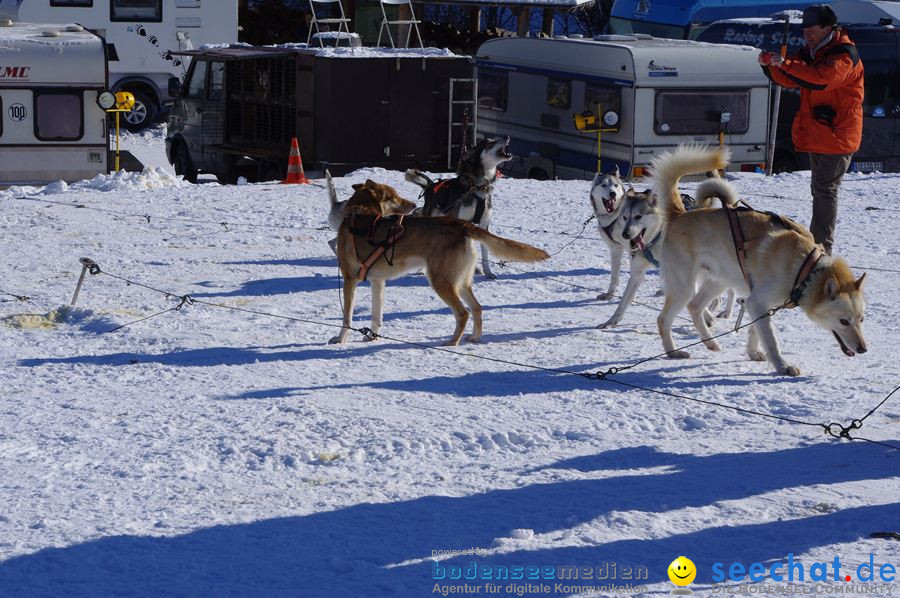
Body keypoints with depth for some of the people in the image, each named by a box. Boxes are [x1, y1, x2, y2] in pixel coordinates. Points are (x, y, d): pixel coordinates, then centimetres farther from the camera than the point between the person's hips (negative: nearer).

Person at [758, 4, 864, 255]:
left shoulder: (844, 55, -16)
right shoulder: (811, 51, 12)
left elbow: (822, 77, -33)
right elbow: (789, 80, 11)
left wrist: (785, 64, -32)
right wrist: (770, 64, -8)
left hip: (837, 134, -9)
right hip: (817, 135, 9)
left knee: (824, 190, -12)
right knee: (820, 189, 16)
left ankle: (821, 249, -13)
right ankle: (818, 245, 25)